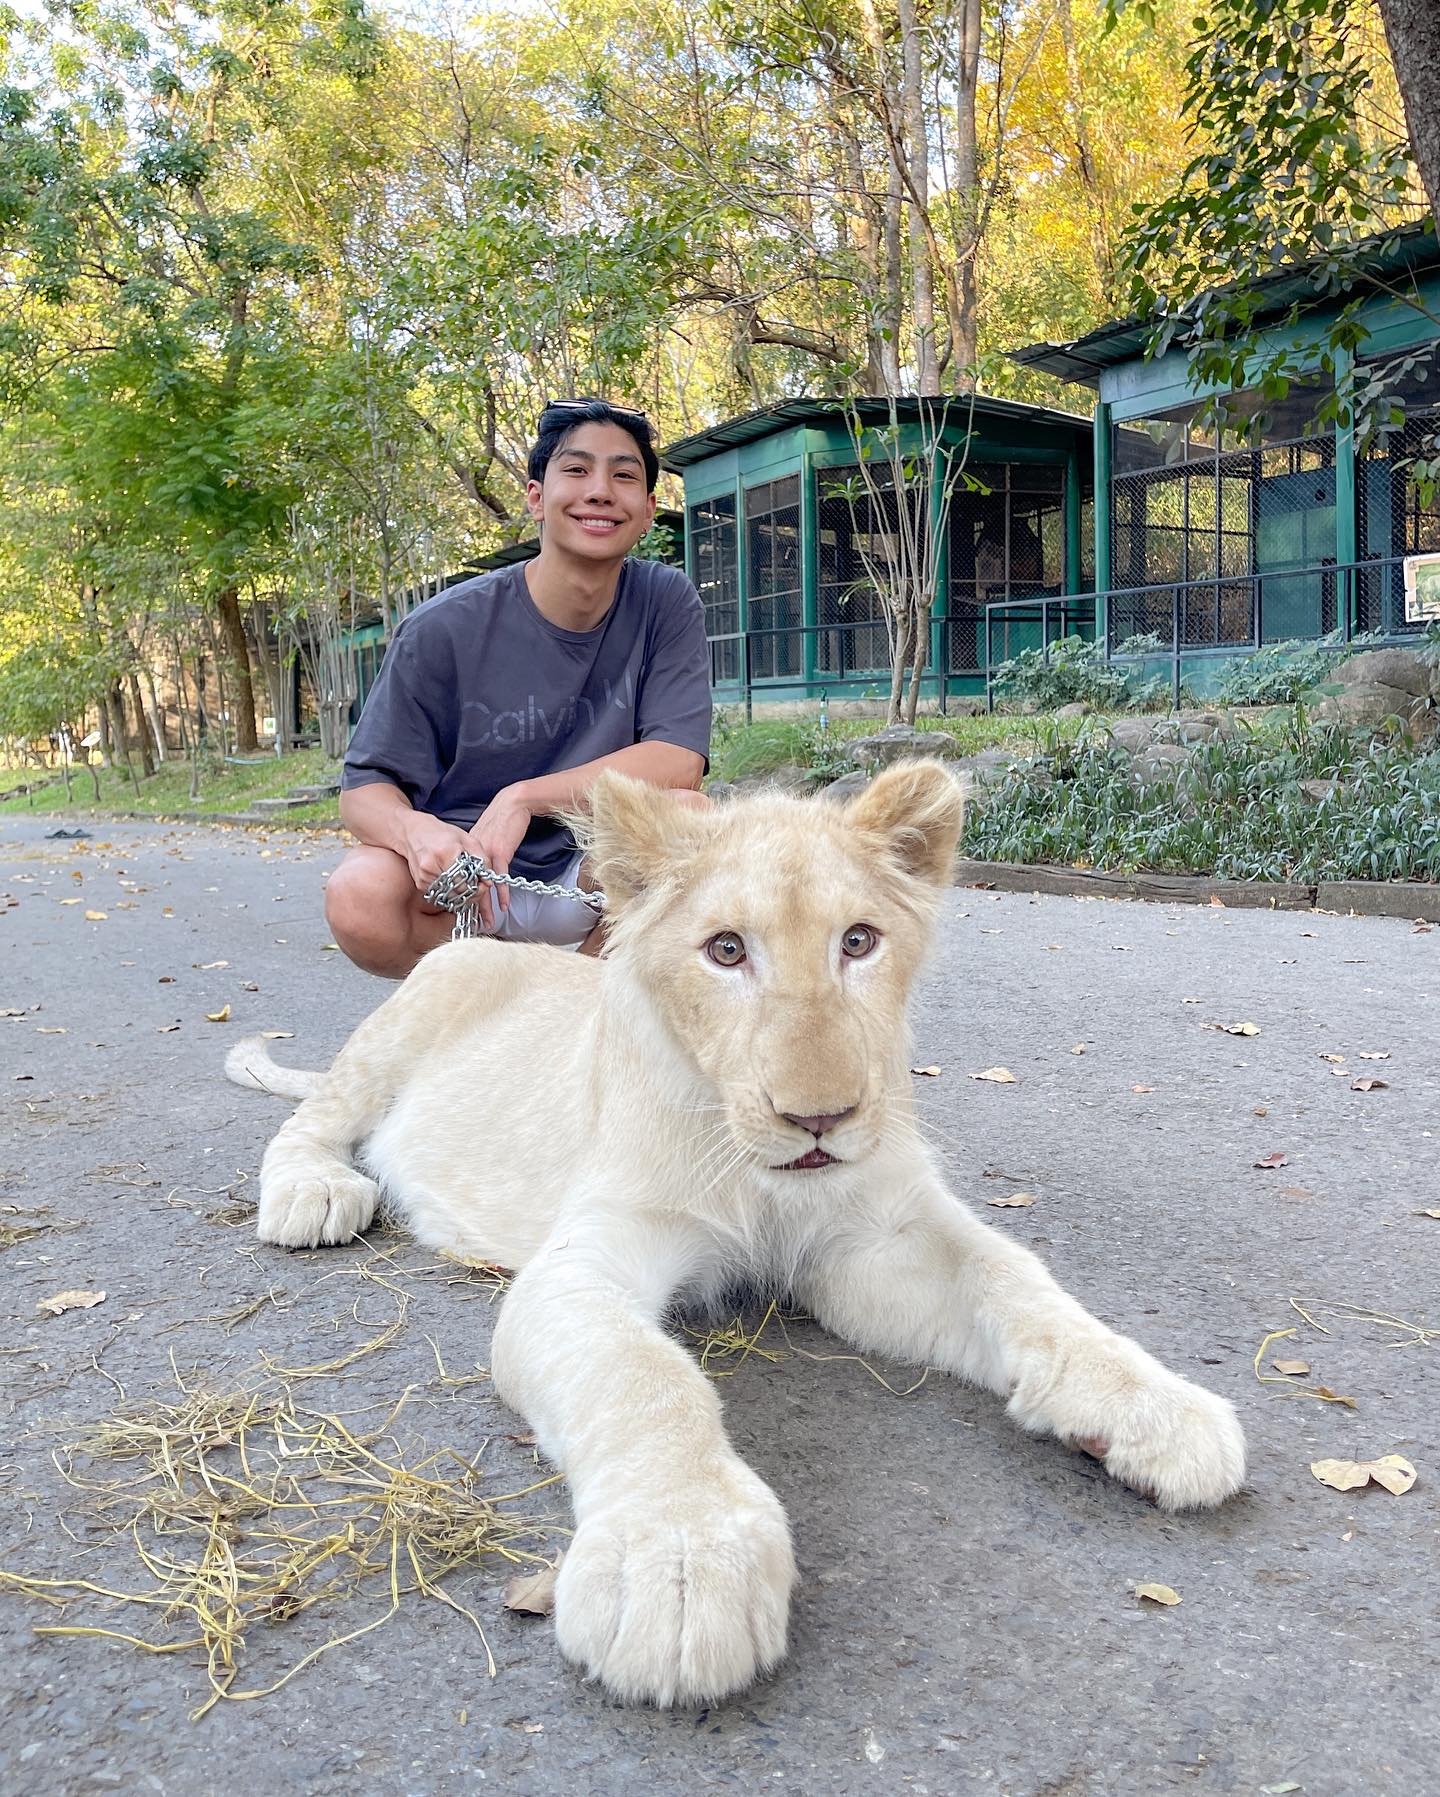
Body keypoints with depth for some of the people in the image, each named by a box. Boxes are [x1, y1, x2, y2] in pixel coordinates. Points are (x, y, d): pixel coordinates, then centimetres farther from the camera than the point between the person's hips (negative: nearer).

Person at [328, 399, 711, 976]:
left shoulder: (666, 603, -7)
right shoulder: (444, 629, -12)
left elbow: (678, 760, -16)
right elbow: (365, 787, -9)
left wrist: (524, 797, -26)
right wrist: (417, 831, -34)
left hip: (592, 878, 2)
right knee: (360, 897, -32)